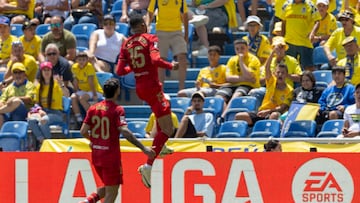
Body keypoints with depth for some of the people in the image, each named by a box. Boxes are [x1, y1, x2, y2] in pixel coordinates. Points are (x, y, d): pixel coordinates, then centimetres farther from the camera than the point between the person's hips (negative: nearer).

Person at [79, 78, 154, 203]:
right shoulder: (117, 110, -13)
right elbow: (124, 131, -25)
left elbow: (83, 132, 2)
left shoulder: (93, 109, 4)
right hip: (111, 156, -6)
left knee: (107, 188, 23)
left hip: (96, 155, 6)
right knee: (111, 193, 2)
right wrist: (143, 148, -25)